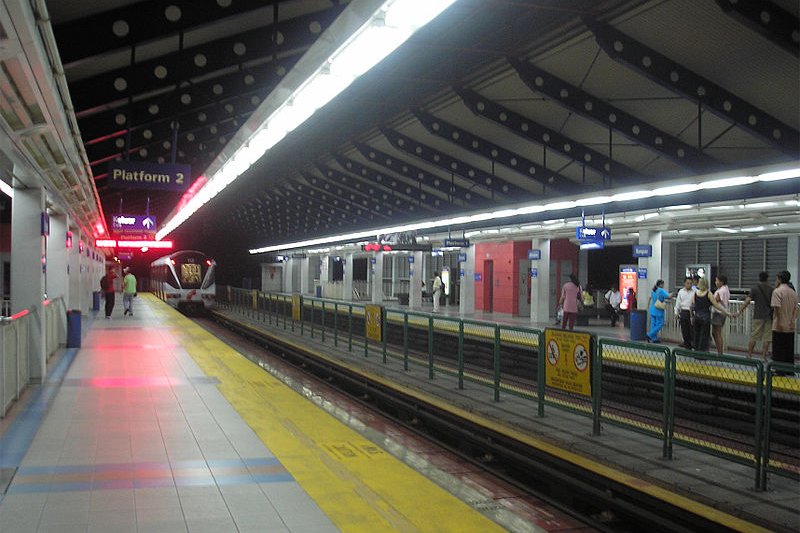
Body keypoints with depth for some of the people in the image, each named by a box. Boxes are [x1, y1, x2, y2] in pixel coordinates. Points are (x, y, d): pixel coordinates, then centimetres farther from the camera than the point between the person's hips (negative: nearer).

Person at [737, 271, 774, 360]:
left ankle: (749, 355, 7)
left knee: (753, 337, 5)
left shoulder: (755, 289, -2)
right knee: (767, 338, 5)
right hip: (769, 316, 1)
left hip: (758, 317, -1)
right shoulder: (772, 290, 4)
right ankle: (763, 357, 5)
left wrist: (740, 311, -11)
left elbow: (747, 301, -12)